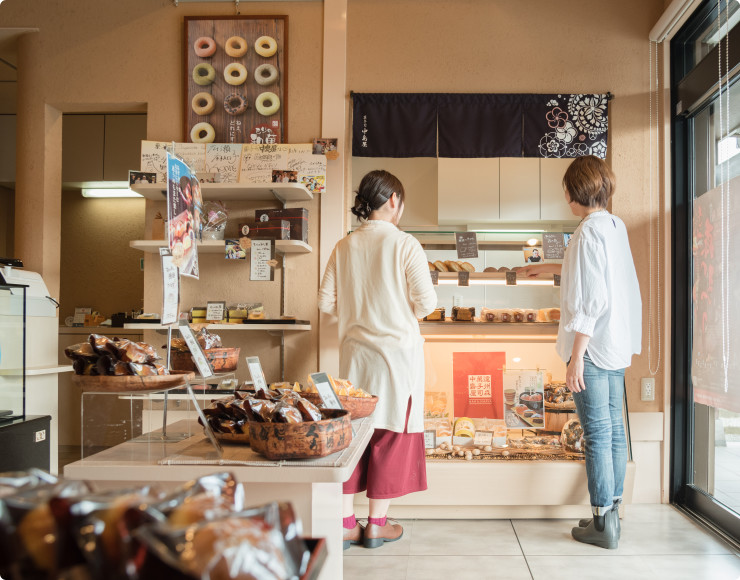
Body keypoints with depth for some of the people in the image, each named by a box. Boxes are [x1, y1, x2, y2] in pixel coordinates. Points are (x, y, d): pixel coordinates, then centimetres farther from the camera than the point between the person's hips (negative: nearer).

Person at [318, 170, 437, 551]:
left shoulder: (344, 247, 2)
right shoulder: (405, 244, -10)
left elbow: (326, 302, 2)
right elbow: (426, 301, -11)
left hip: (354, 352, 4)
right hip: (397, 349, -4)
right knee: (391, 434, 7)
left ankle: (345, 523, 17)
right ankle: (376, 524, 16)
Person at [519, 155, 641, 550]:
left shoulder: (589, 231, -15)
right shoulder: (617, 226, 12)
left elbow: (591, 301, -21)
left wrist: (577, 356, -19)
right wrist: (548, 268, 45)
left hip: (594, 346, -9)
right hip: (618, 346, 9)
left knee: (597, 435, -2)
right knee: (614, 431, 13)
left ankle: (603, 524, 6)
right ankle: (611, 512, 23)